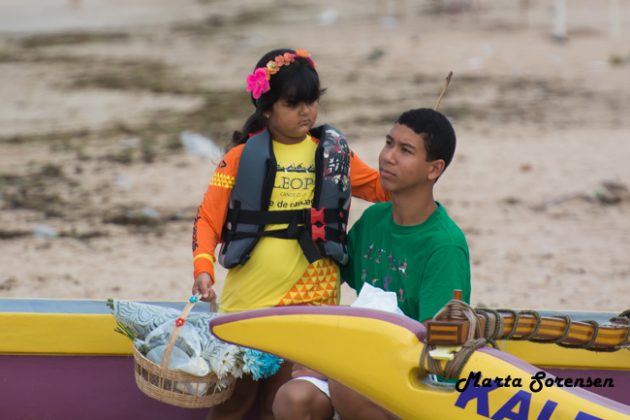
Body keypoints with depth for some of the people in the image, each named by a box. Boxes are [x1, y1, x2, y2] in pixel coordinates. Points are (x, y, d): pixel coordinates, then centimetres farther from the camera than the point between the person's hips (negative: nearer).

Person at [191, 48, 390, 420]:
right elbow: (209, 217, -3)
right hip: (247, 298, -1)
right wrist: (204, 268, -19)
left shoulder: (333, 152, 8)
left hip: (309, 295, 1)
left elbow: (383, 188, 19)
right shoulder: (243, 156, 1)